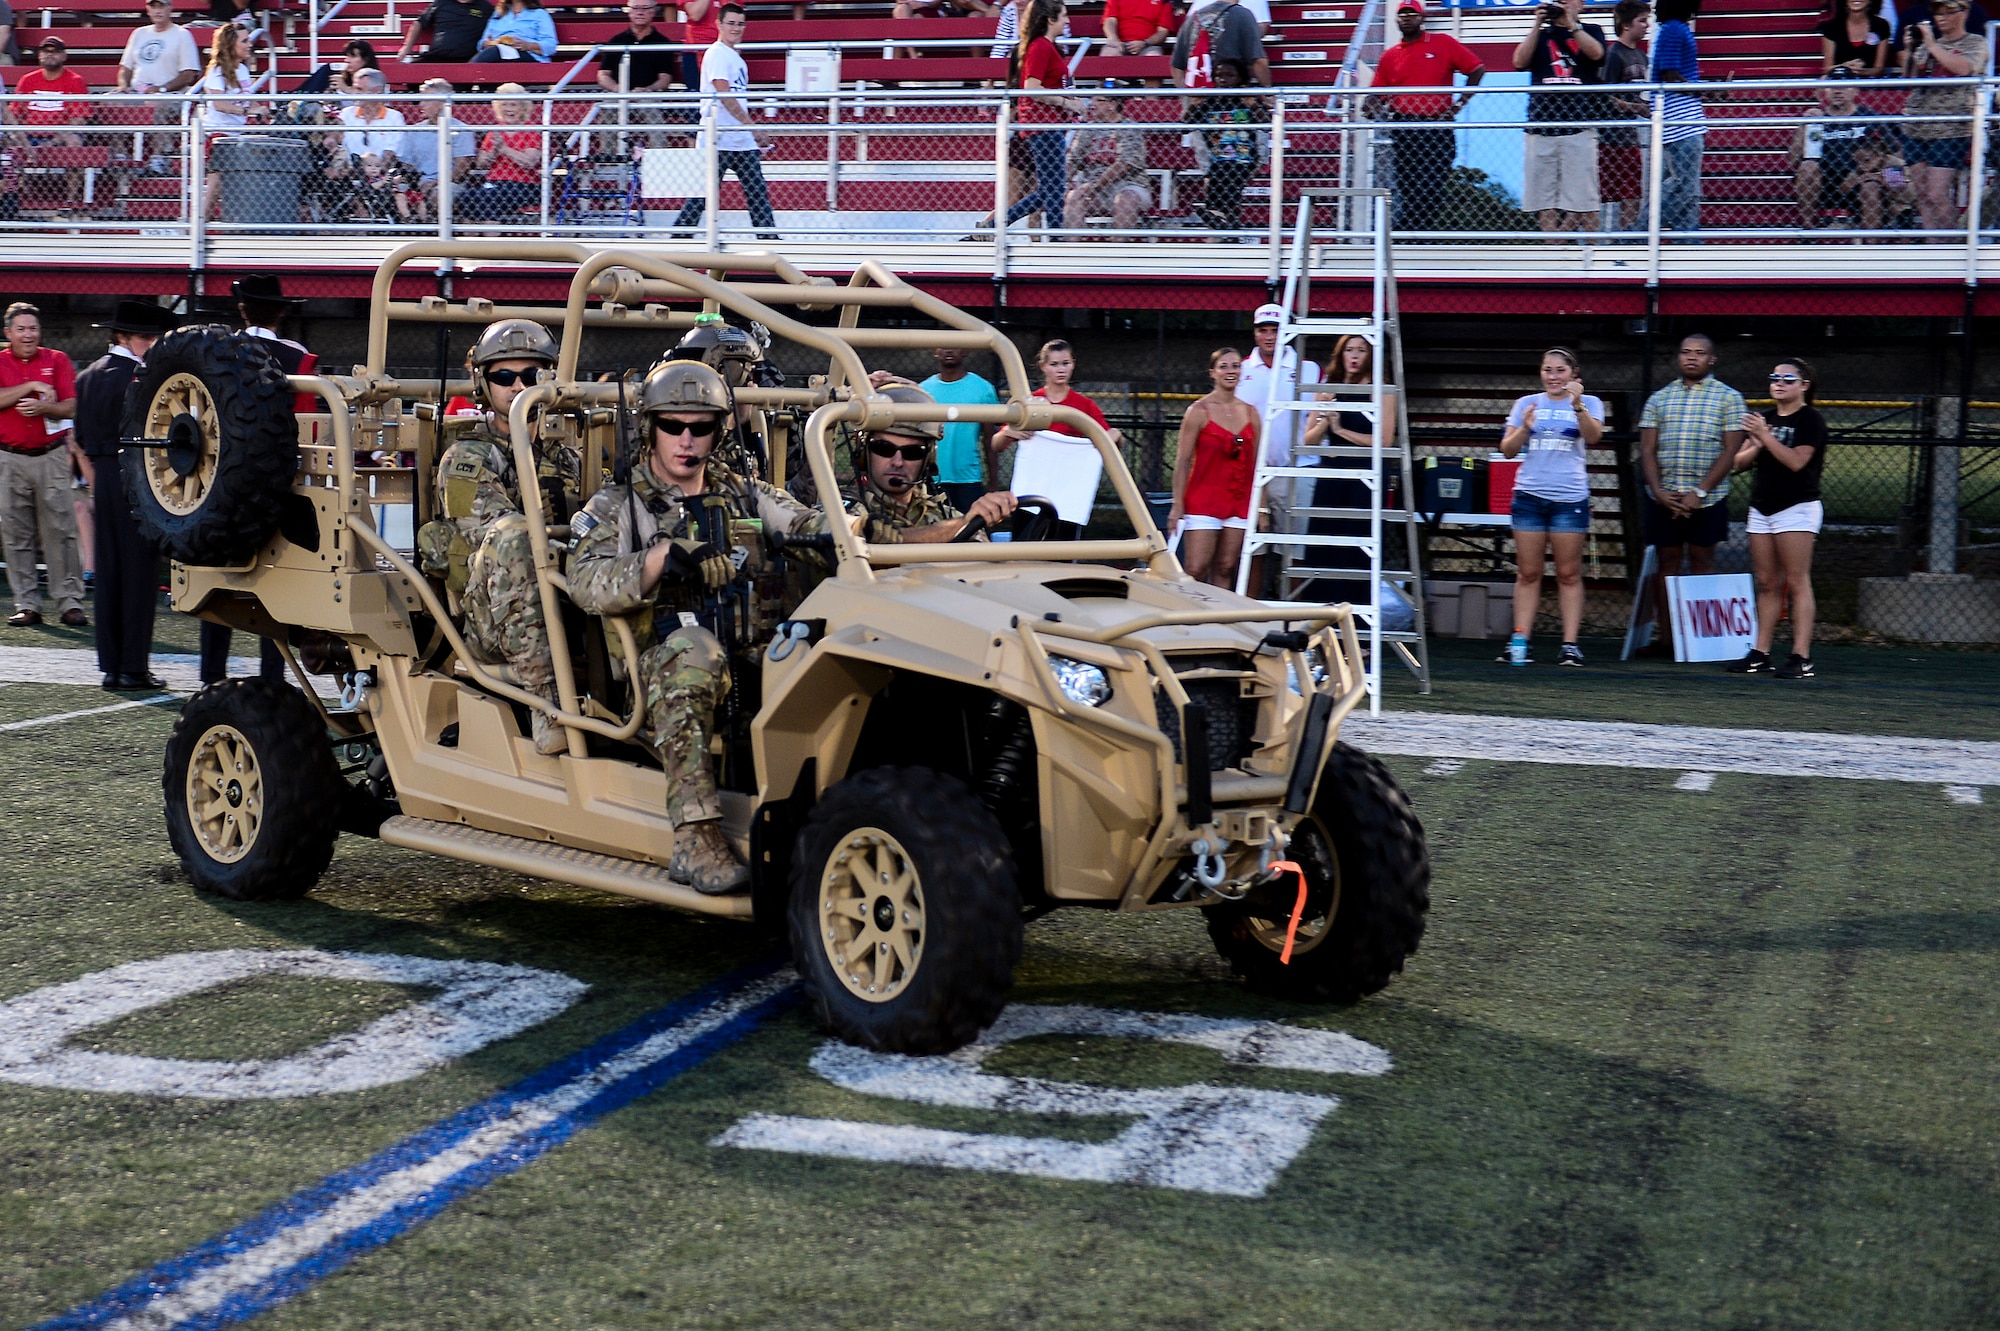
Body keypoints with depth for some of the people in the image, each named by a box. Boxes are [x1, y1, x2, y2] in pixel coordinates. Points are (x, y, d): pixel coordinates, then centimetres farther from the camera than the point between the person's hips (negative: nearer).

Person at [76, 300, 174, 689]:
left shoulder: (88, 376, 14)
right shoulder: (139, 376, -12)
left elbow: (82, 442, 18)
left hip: (103, 479, 8)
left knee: (108, 572, 10)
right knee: (140, 571, -3)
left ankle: (110, 666, 13)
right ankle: (134, 667, -1)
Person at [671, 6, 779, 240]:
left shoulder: (737, 58, 18)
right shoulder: (717, 54, -9)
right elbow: (725, 96, -19)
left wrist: (755, 138, 19)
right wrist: (752, 127, -23)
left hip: (743, 142, 9)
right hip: (719, 141, -9)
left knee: (758, 193, 4)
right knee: (703, 194, -5)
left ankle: (769, 237, 4)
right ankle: (679, 236, 3)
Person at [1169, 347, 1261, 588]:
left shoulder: (1250, 413, 9)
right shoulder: (1199, 411, -3)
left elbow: (1256, 465, 12)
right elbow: (1182, 461, -4)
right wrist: (1178, 505, -9)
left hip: (1239, 503, 4)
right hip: (1203, 501, -4)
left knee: (1225, 569, 5)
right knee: (1195, 570, -9)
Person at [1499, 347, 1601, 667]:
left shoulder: (1588, 403, 8)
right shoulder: (1527, 404, 13)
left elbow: (1593, 436, -12)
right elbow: (1508, 450, 9)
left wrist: (1578, 405, -28)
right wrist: (1524, 428, -10)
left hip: (1570, 498, -2)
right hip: (1529, 496, 2)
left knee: (1569, 574, 0)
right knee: (1528, 573, 2)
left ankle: (1570, 644, 1)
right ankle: (1519, 641, 3)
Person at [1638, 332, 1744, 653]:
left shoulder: (1728, 398, 3)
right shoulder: (1659, 399, 12)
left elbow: (1730, 452, -4)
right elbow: (1647, 450, 8)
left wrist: (1699, 493, -13)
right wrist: (1658, 491, -8)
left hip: (1707, 499, -3)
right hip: (1663, 498, 3)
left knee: (1702, 563, 1)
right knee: (1667, 563, 4)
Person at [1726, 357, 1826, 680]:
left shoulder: (1810, 419, -4)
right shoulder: (1766, 417, 17)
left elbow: (1796, 461, -17)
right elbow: (1740, 461, 12)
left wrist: (1765, 436, -18)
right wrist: (1756, 445, -7)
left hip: (1797, 508, -7)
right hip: (1761, 508, 7)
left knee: (1796, 582, -8)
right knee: (1767, 584, 6)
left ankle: (1801, 657, -10)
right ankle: (1760, 654, 6)